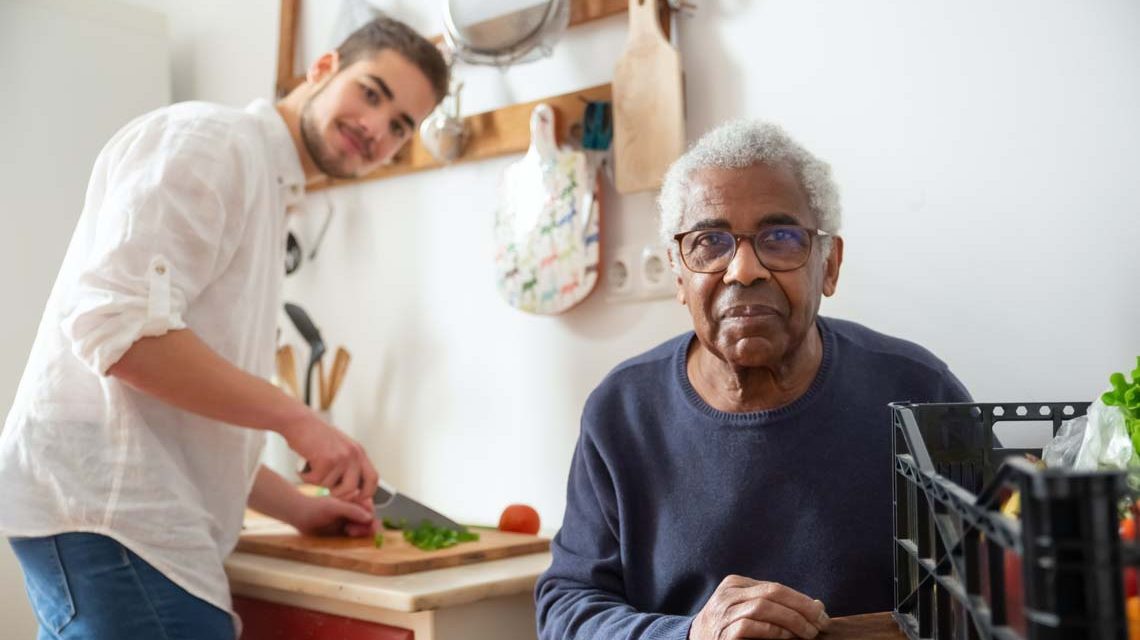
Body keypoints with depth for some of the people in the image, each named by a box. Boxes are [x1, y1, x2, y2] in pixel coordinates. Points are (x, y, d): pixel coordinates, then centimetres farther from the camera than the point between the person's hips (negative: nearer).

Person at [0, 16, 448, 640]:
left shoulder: (265, 191, 21)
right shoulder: (212, 138, -6)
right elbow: (118, 325, -21)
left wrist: (296, 507, 16)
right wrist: (296, 418, -15)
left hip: (132, 514, 9)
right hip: (106, 511, -9)